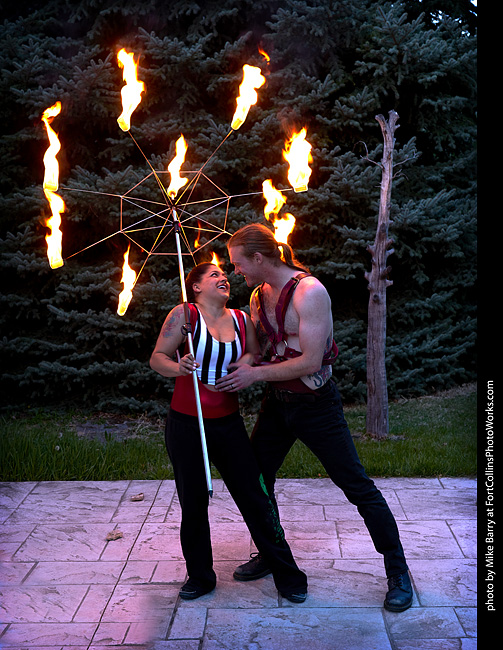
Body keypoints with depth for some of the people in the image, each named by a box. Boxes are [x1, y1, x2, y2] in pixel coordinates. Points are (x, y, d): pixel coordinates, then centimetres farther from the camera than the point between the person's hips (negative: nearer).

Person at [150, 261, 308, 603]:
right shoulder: (184, 314, -5)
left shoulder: (241, 319, 7)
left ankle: (287, 575, 13)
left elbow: (255, 357, 18)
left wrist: (248, 364, -5)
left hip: (229, 422, 2)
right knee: (193, 503, 8)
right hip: (186, 424, -2)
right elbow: (157, 357, -6)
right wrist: (177, 367, -27)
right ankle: (200, 576, 27)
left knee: (255, 498, 0)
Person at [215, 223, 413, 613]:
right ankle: (270, 555, 35)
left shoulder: (309, 292, -20)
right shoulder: (258, 296, 5)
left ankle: (398, 572, 12)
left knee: (358, 487, -3)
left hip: (315, 402, -8)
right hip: (278, 402, 8)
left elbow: (310, 361, -25)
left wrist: (256, 374, -18)